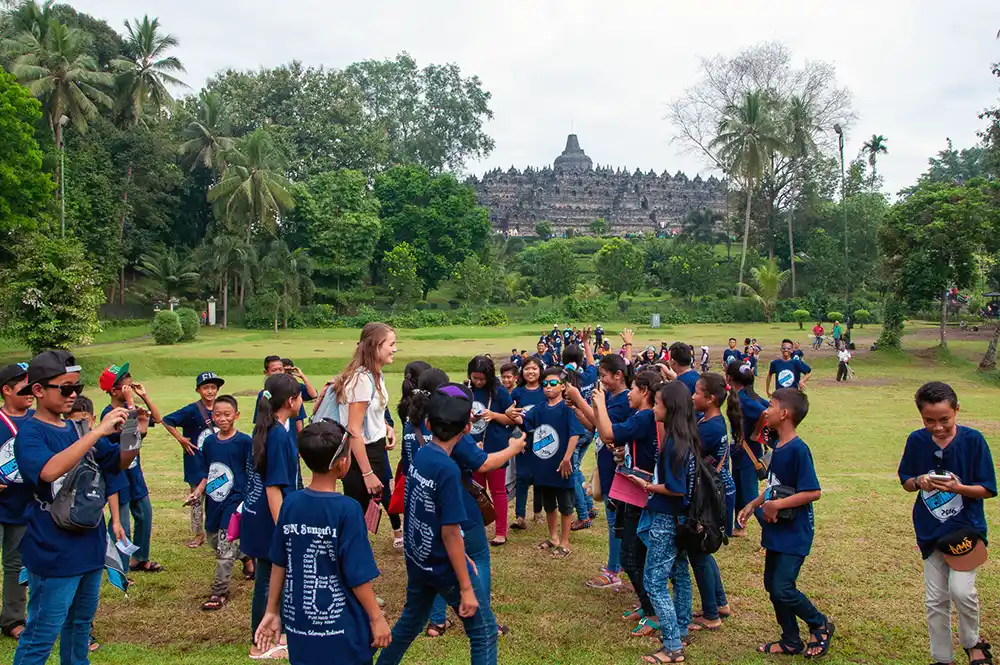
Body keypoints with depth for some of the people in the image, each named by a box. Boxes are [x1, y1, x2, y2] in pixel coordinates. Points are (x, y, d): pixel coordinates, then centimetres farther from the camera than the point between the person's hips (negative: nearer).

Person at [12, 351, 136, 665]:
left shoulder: (77, 431, 6)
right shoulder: (30, 432, -14)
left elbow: (118, 463, 12)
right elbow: (49, 471, -34)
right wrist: (97, 432, -35)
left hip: (90, 545, 7)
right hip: (53, 552, -7)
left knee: (81, 621, 21)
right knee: (41, 634, 0)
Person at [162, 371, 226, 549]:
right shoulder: (192, 410, -13)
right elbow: (167, 421, -12)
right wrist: (181, 439, -13)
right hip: (196, 460, -3)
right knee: (196, 497, 9)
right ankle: (198, 534, 21)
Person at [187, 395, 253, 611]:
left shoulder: (244, 441, -11)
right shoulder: (209, 443, 4)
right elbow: (206, 474, 12)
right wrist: (197, 492, -3)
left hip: (235, 500, -6)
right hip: (213, 501, 6)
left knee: (225, 546, -7)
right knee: (214, 541, 17)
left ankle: (219, 592, 4)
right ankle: (246, 557, 43)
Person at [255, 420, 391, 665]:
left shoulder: (290, 503, -5)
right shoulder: (347, 509, -19)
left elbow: (279, 564, 4)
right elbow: (358, 576, -16)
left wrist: (272, 611, 15)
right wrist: (377, 618, -4)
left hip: (298, 622, 5)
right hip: (340, 627, -5)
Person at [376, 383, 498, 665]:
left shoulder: (419, 455, -4)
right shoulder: (448, 470, -26)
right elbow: (450, 533, -24)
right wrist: (466, 588, -18)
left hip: (417, 559, 8)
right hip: (445, 567, -8)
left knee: (411, 620, 28)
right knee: (484, 632, 6)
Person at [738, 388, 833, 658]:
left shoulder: (798, 449, -20)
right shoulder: (778, 447, 7)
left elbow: (813, 492, -23)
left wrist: (778, 504, -23)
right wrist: (753, 505, 10)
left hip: (794, 534, -9)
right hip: (776, 532, 9)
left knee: (782, 589, -7)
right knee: (772, 585, 14)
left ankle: (821, 625, 18)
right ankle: (791, 641, 28)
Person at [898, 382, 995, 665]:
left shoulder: (973, 440, -13)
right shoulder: (916, 441, -5)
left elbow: (987, 489, -8)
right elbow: (905, 482, 6)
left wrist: (958, 487, -27)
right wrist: (919, 482, -16)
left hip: (966, 527, -3)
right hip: (930, 531, 3)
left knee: (961, 590, -17)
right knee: (935, 600, 9)